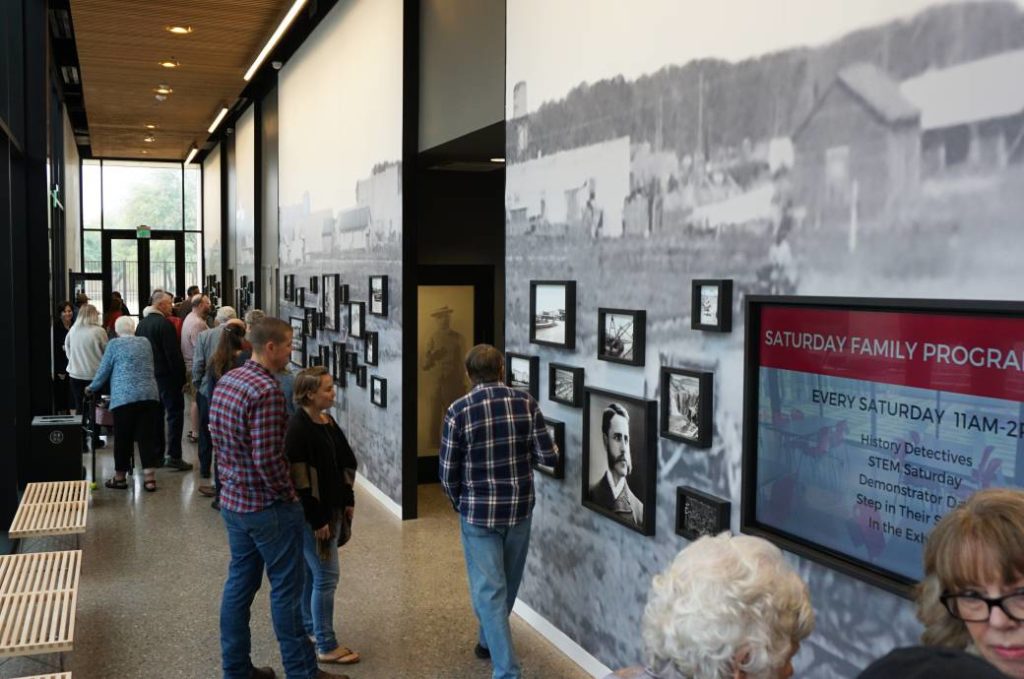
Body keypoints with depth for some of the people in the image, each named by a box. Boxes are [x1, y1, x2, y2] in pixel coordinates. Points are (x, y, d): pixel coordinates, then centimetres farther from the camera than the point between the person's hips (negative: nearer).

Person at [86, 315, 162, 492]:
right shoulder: (145, 342, 15)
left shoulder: (114, 344, 3)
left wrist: (92, 387, 22)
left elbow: (104, 371, 5)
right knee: (147, 436, 3)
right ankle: (150, 477, 0)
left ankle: (120, 477, 16)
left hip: (124, 397, -3)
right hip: (150, 395, 3)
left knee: (123, 438, 6)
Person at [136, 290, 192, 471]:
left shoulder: (142, 324, 9)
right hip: (167, 376, -8)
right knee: (175, 415, -3)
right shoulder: (165, 324, -16)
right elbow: (174, 354, -18)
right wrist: (181, 377, -12)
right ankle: (173, 456, -6)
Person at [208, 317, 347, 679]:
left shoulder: (225, 381, 5)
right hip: (268, 507, -9)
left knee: (239, 584, 16)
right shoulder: (267, 391, -24)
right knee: (286, 590, 3)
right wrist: (290, 495, -12)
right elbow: (268, 459, -26)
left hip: (232, 501, 9)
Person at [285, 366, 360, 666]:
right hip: (312, 515, -9)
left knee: (310, 571, 20)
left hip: (332, 508, 9)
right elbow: (299, 479, -22)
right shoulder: (298, 428, -21)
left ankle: (308, 626, 35)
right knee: (326, 576, -2)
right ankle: (326, 646, 9)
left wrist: (348, 500, 13)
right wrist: (317, 520, -19)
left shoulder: (327, 421, 6)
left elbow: (344, 463, 14)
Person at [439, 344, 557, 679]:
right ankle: (489, 640, 43)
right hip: (519, 508, 3)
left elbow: (448, 473, -8)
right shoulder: (526, 402, -6)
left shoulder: (459, 410, -12)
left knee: (489, 589, 3)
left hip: (479, 512, -3)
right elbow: (548, 456, -6)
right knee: (507, 582, 22)